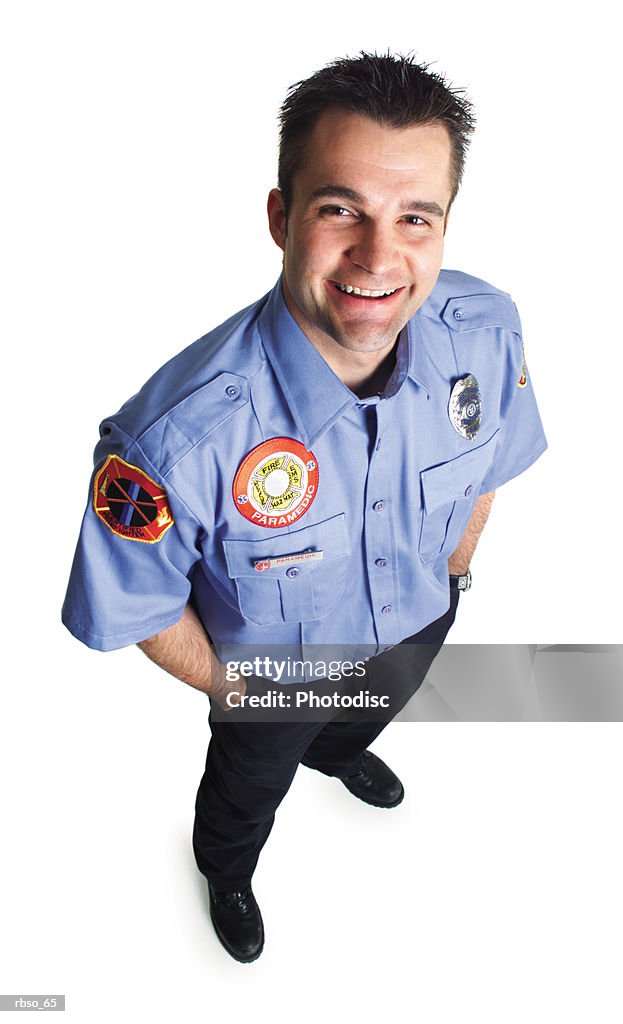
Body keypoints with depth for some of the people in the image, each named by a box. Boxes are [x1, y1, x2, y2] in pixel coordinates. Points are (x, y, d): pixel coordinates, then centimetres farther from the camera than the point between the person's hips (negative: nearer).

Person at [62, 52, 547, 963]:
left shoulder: (486, 332, -28)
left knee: (367, 715, 39)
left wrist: (453, 572, 8)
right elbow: (137, 605, -24)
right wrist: (228, 688, -10)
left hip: (420, 623, 4)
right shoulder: (180, 434, -44)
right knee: (252, 781, 30)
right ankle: (227, 873, 69)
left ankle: (337, 752, 79)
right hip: (278, 664, -3)